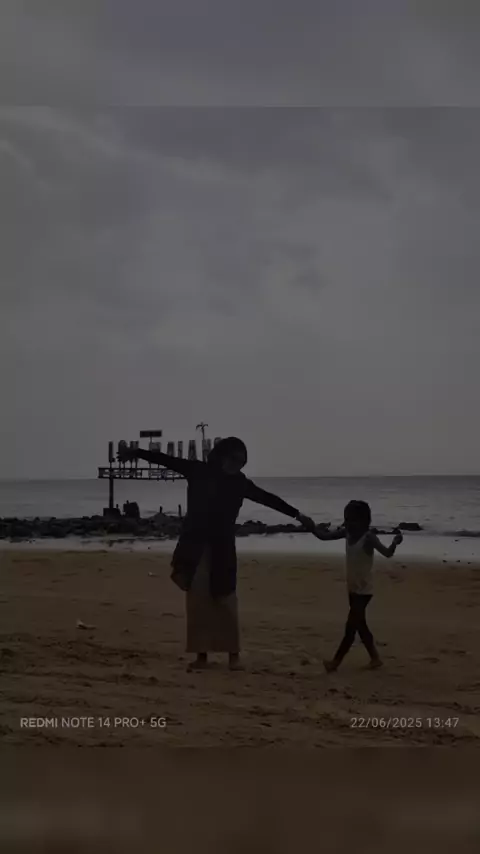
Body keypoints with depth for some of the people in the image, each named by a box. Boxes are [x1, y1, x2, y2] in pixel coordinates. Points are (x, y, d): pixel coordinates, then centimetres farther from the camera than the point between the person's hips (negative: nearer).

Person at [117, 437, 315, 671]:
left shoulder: (240, 483, 4)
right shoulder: (199, 471, -1)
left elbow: (268, 498, 12)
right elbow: (167, 460, -3)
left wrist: (298, 515, 15)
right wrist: (136, 453, -10)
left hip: (222, 548, 1)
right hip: (195, 547, -1)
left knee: (226, 601, 0)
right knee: (197, 601, 0)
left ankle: (233, 653, 9)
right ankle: (201, 654, 6)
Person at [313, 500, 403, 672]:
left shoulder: (369, 537, -20)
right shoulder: (347, 533, 1)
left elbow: (387, 553, -31)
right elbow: (324, 536, 5)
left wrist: (395, 542, -42)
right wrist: (315, 528, -7)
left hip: (364, 590, -8)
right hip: (352, 588, 8)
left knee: (351, 627, -4)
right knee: (360, 625, 14)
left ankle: (336, 661, 1)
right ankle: (375, 658, 24)